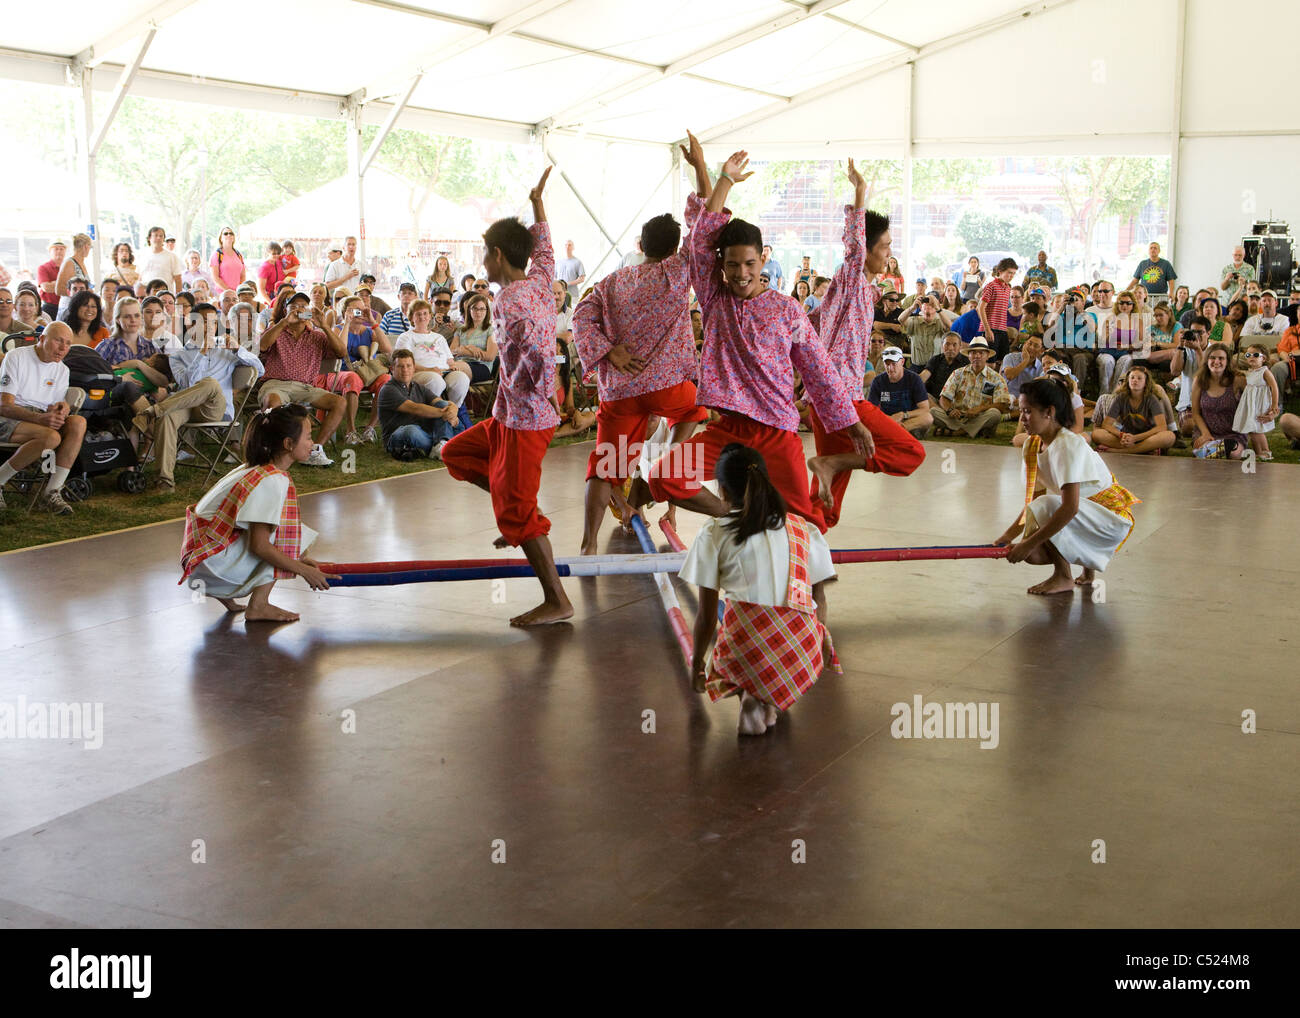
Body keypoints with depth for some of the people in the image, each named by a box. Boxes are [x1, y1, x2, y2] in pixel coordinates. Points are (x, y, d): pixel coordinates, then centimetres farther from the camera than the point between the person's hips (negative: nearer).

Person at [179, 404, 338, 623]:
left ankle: (226, 593, 11)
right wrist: (304, 571, -15)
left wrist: (300, 559, 15)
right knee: (287, 532, -12)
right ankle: (258, 606, -12)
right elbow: (259, 545, -23)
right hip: (212, 562, -9)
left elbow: (258, 535, 18)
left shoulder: (258, 470, 9)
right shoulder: (274, 480, -20)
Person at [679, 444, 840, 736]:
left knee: (718, 669, 33)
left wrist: (697, 664, 23)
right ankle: (772, 700, 6)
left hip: (745, 641, -2)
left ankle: (749, 694, 1)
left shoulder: (713, 535, 6)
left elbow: (706, 615, 7)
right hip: (804, 649, 3)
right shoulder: (805, 530, 14)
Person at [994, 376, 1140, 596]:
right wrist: (1009, 536, -9)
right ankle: (1088, 566, 15)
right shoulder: (1032, 446, -1)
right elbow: (1031, 501, 3)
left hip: (1113, 519, -8)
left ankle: (1064, 577, -11)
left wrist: (1028, 544, -33)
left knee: (1045, 506, -29)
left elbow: (1070, 507, -33)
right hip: (1084, 518, 8)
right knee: (1031, 554, -10)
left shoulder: (1069, 445, -26)